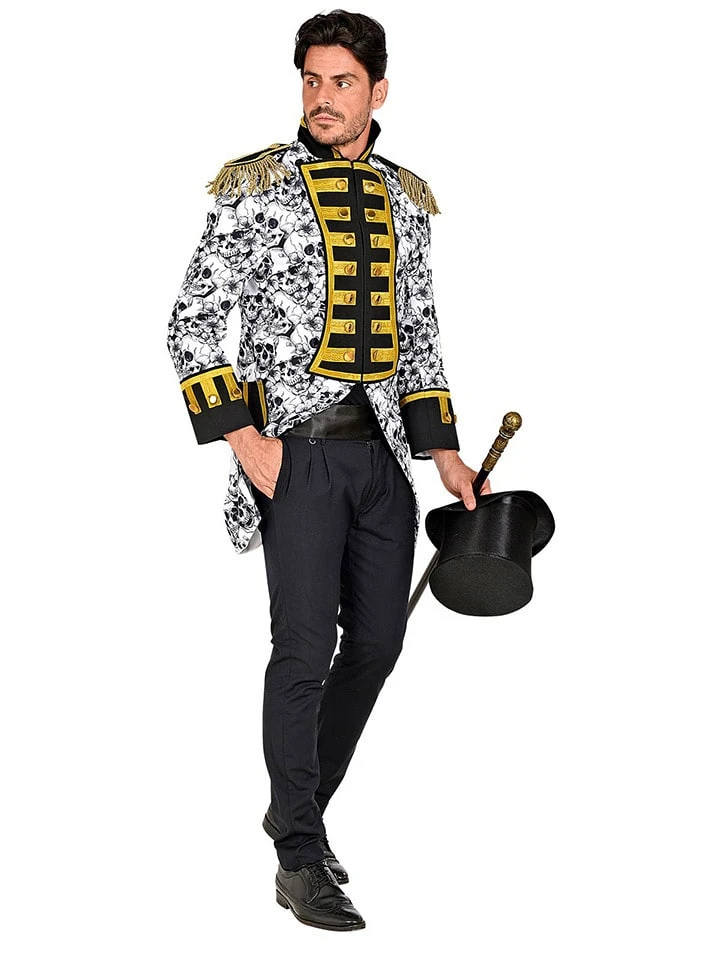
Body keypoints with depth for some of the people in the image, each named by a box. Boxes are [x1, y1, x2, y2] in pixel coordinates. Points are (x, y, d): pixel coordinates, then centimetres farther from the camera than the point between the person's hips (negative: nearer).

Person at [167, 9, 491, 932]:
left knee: (376, 642, 8)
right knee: (305, 649, -9)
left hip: (384, 449, 6)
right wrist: (244, 437, -13)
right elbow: (193, 319, -5)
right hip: (297, 450, -5)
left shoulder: (403, 200, 11)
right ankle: (302, 862, 1)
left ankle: (297, 808, 27)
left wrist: (444, 448, 11)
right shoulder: (256, 189, -4)